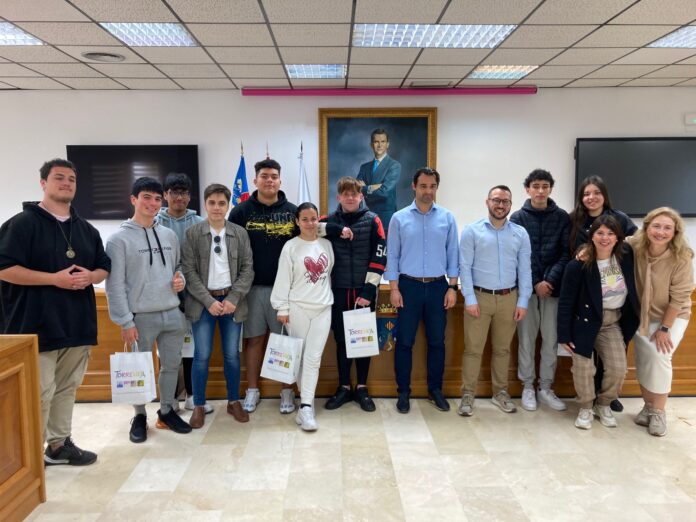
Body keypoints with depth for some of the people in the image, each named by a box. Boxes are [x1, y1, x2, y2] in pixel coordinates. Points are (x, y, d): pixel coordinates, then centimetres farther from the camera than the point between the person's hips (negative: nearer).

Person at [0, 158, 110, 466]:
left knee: (67, 388, 14)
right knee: (40, 393, -3)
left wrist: (90, 276, -6)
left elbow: (104, 267, 18)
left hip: (77, 323, 6)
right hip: (37, 324, -6)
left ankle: (59, 444, 27)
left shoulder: (87, 230, 14)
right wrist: (54, 278, -19)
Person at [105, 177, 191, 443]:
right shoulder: (119, 239, -7)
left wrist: (181, 280, -3)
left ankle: (167, 411, 31)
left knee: (172, 365, 14)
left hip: (173, 314, 5)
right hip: (141, 317, -4)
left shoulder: (169, 235, 9)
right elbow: (115, 284, -10)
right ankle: (140, 416, 28)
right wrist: (125, 321, -13)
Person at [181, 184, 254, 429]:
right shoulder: (192, 233, -1)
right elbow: (189, 271, -5)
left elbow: (248, 269, 2)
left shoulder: (240, 233, 4)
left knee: (232, 354, 8)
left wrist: (233, 298, -9)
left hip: (231, 301, 2)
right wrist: (209, 300, -12)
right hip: (203, 302, -1)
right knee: (202, 356, 1)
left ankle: (234, 401, 23)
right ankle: (199, 406, 16)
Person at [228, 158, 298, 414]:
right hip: (252, 287, 0)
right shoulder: (241, 211, 1)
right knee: (254, 339, 9)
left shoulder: (292, 211, 3)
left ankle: (287, 391, 19)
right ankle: (252, 391, 22)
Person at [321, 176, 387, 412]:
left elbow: (379, 257, -5)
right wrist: (336, 230, -20)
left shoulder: (372, 220, 0)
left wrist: (369, 289, -11)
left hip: (365, 290, -1)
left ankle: (362, 388, 22)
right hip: (339, 290, 1)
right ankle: (344, 387, 23)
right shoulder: (329, 222, 4)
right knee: (341, 339, 9)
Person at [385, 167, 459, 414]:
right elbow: (392, 255, 0)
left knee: (437, 341, 10)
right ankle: (403, 392, 17)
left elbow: (453, 254, 5)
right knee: (405, 341, 4)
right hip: (409, 285, -1)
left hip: (438, 286, 2)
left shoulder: (447, 218, 3)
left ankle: (435, 390, 24)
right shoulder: (400, 218, 0)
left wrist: (452, 287, 0)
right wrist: (394, 288, -5)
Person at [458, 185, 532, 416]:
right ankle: (468, 395, 12)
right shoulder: (472, 231, -3)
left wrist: (523, 301, -1)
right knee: (473, 349, 1)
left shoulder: (520, 233, 5)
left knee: (502, 349, 14)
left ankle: (500, 392, 27)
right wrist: (470, 299, -11)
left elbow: (525, 269, 5)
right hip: (479, 297, -3)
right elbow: (465, 267, -6)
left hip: (509, 298, 3)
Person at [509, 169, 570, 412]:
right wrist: (535, 283, -11)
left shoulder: (562, 217, 6)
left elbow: (566, 253, 1)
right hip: (526, 287, -1)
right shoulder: (518, 217, 3)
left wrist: (551, 279, -12)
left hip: (553, 287, 1)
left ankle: (546, 388, 19)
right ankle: (528, 387, 17)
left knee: (551, 340, 6)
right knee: (526, 339, 5)